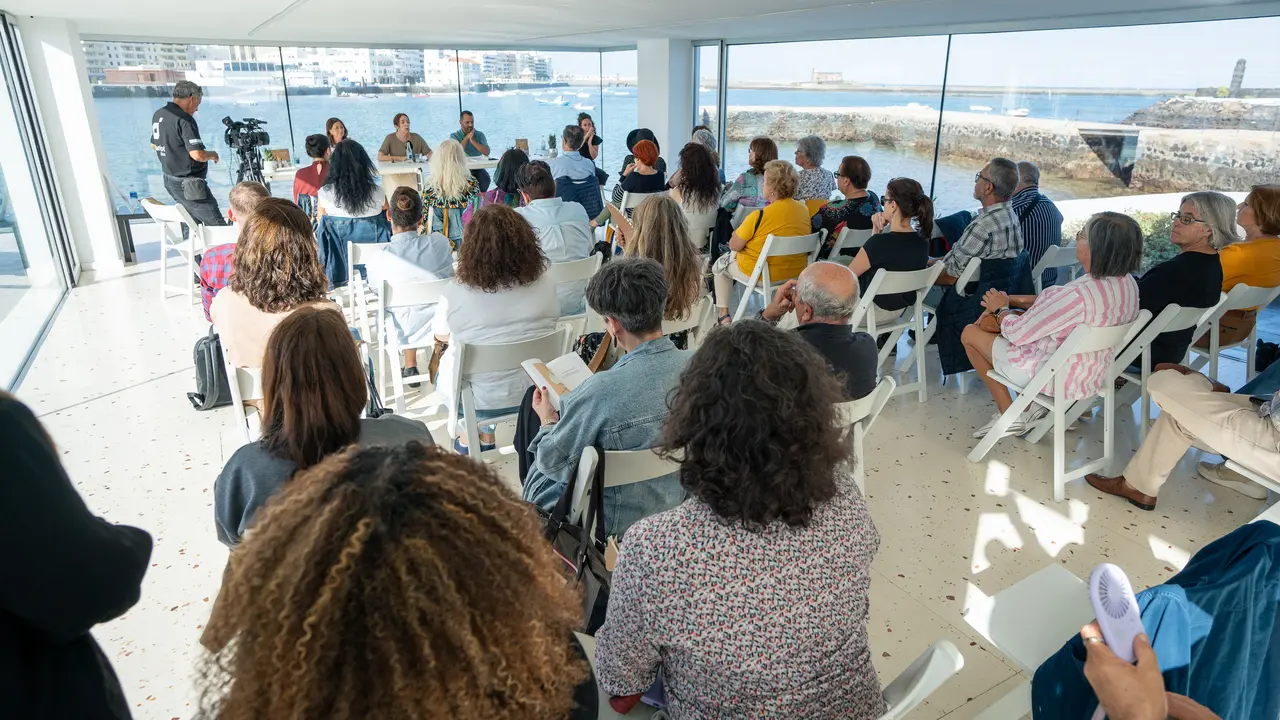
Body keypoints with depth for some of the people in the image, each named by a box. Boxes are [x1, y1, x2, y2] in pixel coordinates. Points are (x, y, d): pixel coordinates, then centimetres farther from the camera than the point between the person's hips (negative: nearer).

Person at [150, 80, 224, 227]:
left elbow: (154, 145, 24)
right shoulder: (184, 119, -20)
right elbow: (198, 155, -27)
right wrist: (213, 154, -8)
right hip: (189, 184, -10)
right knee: (217, 226, -9)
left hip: (170, 180, 10)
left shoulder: (158, 115, 9)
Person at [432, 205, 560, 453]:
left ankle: (466, 440, 46)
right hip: (533, 394, 3)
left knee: (444, 364, 31)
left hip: (478, 400, -3)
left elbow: (441, 336, -2)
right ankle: (487, 438, 45)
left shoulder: (455, 295, -24)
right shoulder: (545, 284, -17)